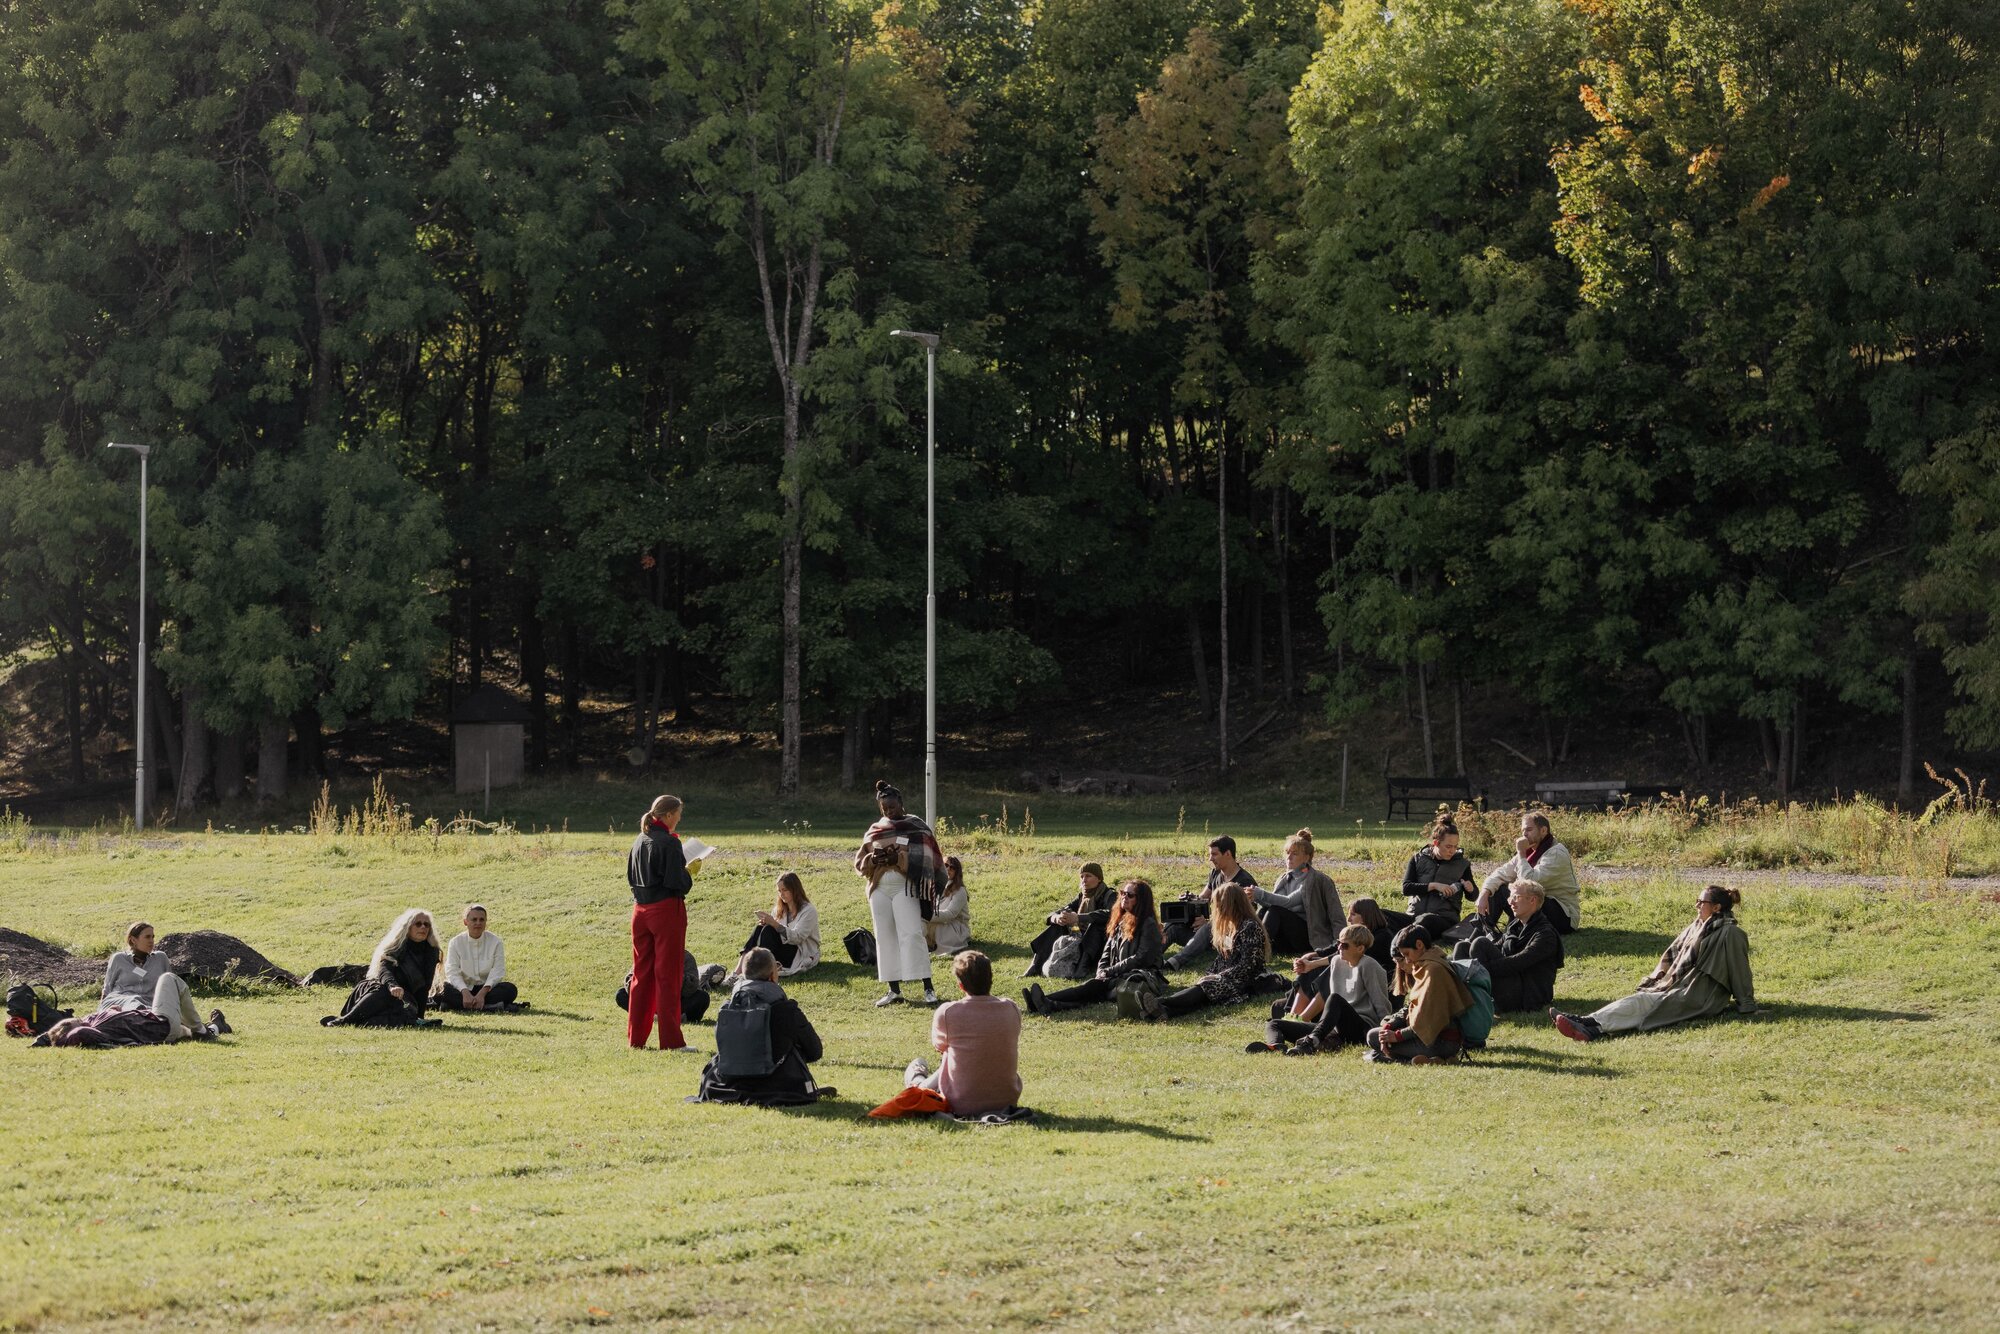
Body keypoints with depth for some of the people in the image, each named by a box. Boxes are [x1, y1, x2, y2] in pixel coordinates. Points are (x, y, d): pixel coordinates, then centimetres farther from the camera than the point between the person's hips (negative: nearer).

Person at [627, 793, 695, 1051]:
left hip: (641, 910, 7)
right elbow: (678, 882, -19)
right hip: (666, 910, -7)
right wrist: (690, 878, -1)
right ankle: (671, 1040, -1)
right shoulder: (669, 843, -15)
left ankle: (636, 1037, 16)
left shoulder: (639, 841, 9)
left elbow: (630, 877, 15)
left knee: (641, 973, 13)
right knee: (668, 975, -2)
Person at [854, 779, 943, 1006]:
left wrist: (898, 858, -21)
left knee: (911, 934, -13)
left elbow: (923, 858, -7)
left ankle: (928, 988, -12)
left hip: (905, 887, -5)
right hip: (879, 888, 5)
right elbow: (859, 861, 13)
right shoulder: (874, 830, 14)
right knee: (885, 937, 4)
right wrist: (874, 859, -9)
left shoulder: (916, 826, 2)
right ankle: (894, 990, 9)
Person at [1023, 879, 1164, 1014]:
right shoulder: (1119, 923, 23)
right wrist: (1101, 972, -2)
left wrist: (1109, 971, -9)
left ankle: (1047, 1003, -53)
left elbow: (1141, 958, -11)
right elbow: (1106, 955, 20)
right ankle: (1050, 1005, -52)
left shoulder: (1148, 924, -1)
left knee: (1095, 985, -32)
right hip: (1117, 977, 7)